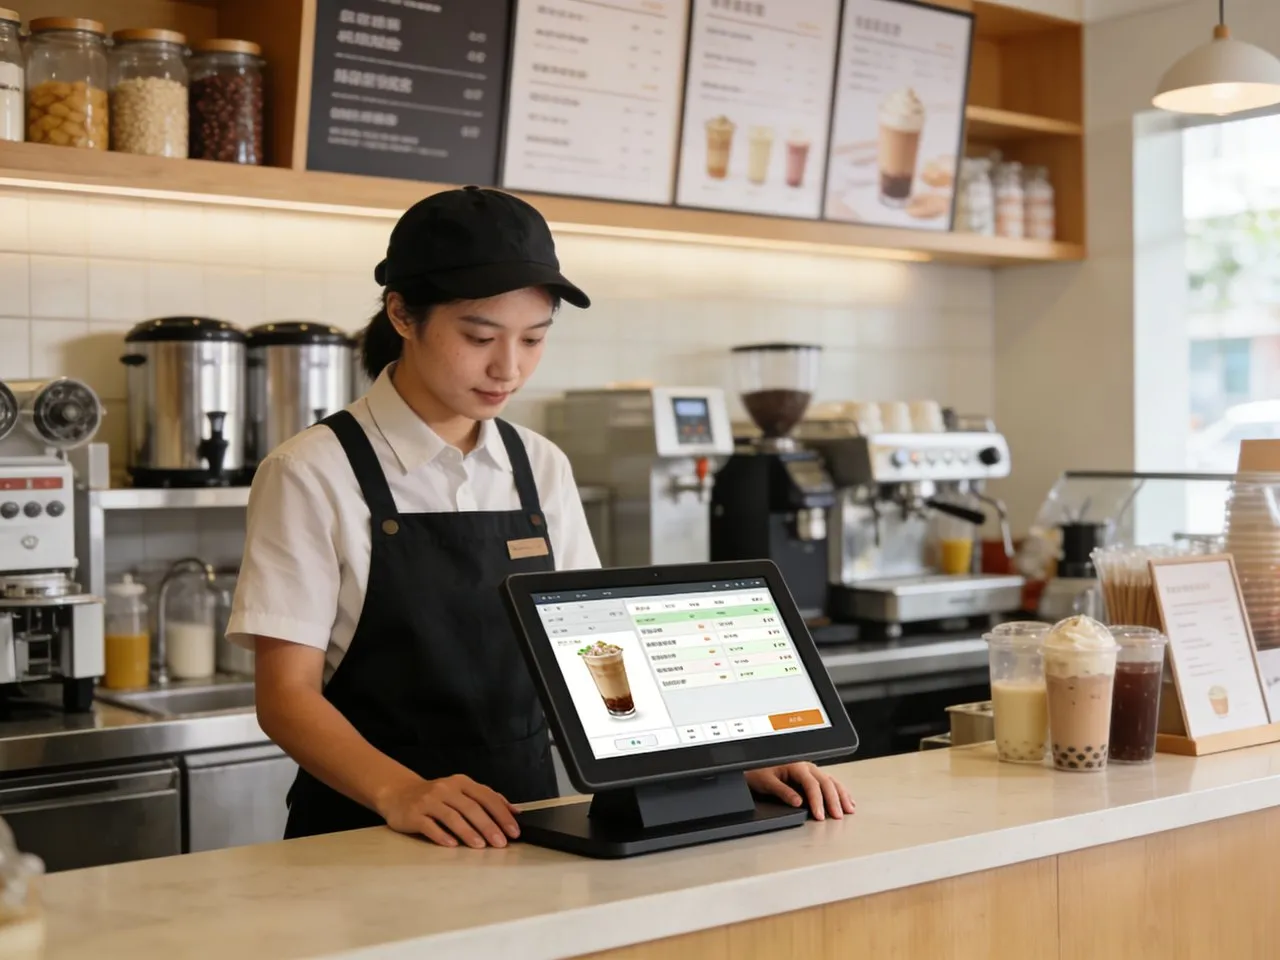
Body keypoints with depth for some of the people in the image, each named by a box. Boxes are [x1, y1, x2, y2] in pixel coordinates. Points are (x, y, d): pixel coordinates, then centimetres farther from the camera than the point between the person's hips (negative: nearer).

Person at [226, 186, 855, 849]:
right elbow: (288, 692, -8)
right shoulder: (315, 474, -5)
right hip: (364, 832, -2)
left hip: (520, 825, 3)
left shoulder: (541, 469, 9)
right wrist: (402, 793, -25)